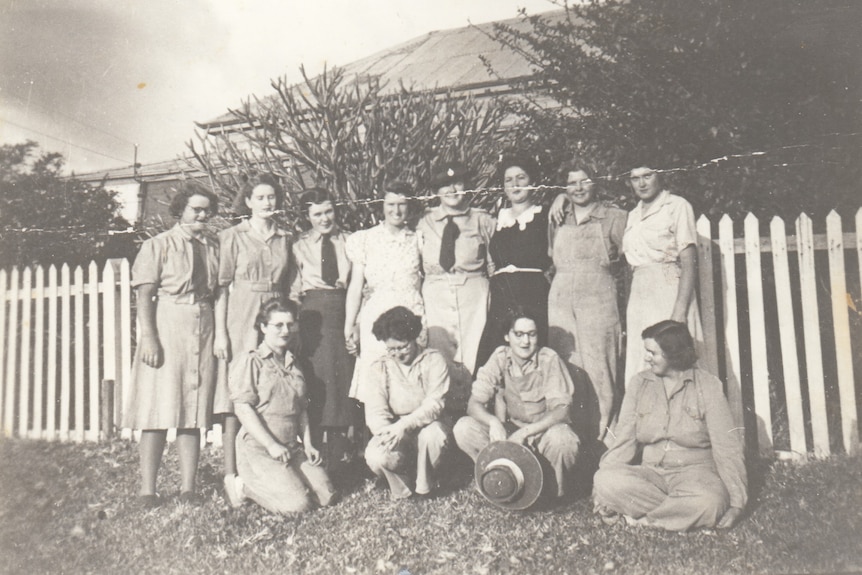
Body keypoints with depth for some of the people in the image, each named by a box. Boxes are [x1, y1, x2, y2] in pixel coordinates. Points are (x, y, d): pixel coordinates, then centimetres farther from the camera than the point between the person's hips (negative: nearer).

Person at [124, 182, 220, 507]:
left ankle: (187, 488, 12)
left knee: (194, 412, 5)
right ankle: (148, 490, 6)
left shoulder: (214, 248, 13)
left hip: (204, 328, 4)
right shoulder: (158, 245, 2)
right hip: (167, 325, -4)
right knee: (159, 410, -3)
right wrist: (148, 336, -15)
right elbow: (144, 294, -5)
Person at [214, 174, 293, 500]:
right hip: (240, 318, -3)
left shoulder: (285, 239, 13)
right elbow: (221, 287, -1)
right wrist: (220, 332, -8)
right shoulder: (233, 237, 3)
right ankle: (230, 474, 3)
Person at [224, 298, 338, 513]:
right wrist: (271, 444, -18)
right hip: (258, 448, -7)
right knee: (297, 504, -20)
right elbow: (243, 408, -12)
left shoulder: (293, 363, 17)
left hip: (292, 447, 7)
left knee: (327, 496, -5)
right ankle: (243, 485, 2)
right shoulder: (249, 361, -4)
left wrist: (308, 444, 6)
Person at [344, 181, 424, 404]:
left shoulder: (417, 240, 9)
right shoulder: (365, 239, 5)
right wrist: (349, 326, -3)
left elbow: (425, 281, 11)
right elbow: (355, 285, 3)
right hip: (377, 315, -1)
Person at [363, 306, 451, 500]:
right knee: (375, 456, -30)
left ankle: (425, 485, -5)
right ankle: (401, 489, 5)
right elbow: (374, 412, -8)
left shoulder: (434, 360, -4)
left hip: (426, 427, -1)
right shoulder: (379, 368, 2)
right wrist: (388, 432, -31)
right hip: (394, 432, 1)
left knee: (433, 433, -36)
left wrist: (404, 425, -31)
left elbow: (434, 404, -15)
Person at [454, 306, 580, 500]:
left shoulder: (549, 360, -12)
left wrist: (526, 431, -32)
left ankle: (557, 491, -4)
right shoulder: (499, 359, -5)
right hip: (507, 431, 2)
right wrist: (493, 422, -33)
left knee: (564, 440, -37)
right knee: (463, 428, -21)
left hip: (545, 429, -2)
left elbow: (561, 409, -18)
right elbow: (474, 404, -10)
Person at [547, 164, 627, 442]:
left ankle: (605, 428, 3)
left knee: (598, 367, -5)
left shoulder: (614, 217, 5)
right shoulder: (558, 220, 16)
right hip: (560, 302, 3)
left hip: (599, 302, -3)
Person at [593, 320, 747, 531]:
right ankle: (684, 510, -18)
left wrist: (736, 502, -10)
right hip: (650, 472, 3)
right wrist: (603, 489, -5)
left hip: (695, 472, -2)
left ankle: (638, 516, -16)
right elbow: (624, 439, 6)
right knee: (605, 481, -27)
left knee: (709, 502, -37)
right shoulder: (639, 383, 8)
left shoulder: (707, 385, 0)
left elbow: (726, 445, -3)